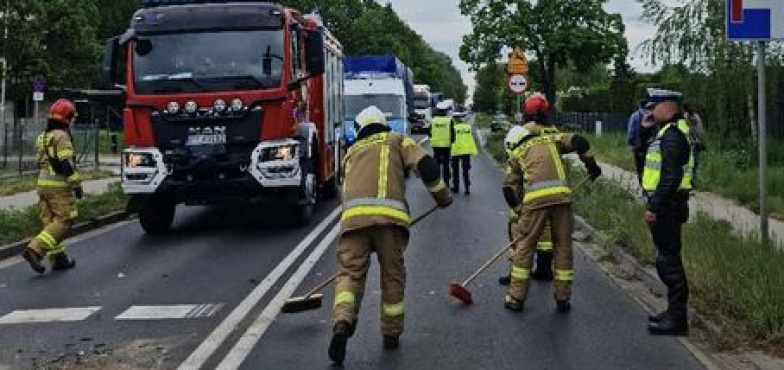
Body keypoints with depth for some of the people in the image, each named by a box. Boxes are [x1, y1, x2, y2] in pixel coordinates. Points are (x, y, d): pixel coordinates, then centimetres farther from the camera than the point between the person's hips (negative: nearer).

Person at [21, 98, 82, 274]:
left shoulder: (42, 137, 15)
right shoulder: (62, 136, -13)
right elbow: (67, 164, -19)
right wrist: (77, 185, -14)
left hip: (43, 184, 9)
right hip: (59, 186, -9)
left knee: (50, 221, 10)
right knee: (63, 221, -6)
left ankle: (58, 259, 14)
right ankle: (35, 250, -18)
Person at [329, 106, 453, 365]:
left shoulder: (352, 151, 33)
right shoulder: (397, 140, 23)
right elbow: (426, 165, 7)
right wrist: (442, 196, 20)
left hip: (353, 215, 2)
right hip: (389, 215, -2)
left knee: (350, 271, 2)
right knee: (392, 275, 12)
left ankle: (342, 322, -23)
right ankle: (391, 334, 19)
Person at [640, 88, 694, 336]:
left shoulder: (672, 135, -18)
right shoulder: (666, 131, 14)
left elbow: (671, 176, -25)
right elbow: (646, 149, 29)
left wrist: (654, 207, -24)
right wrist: (646, 129, 12)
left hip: (666, 206, -11)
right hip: (666, 205, 11)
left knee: (669, 261, -6)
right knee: (667, 260, 17)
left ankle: (677, 320, -1)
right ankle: (675, 312, 26)